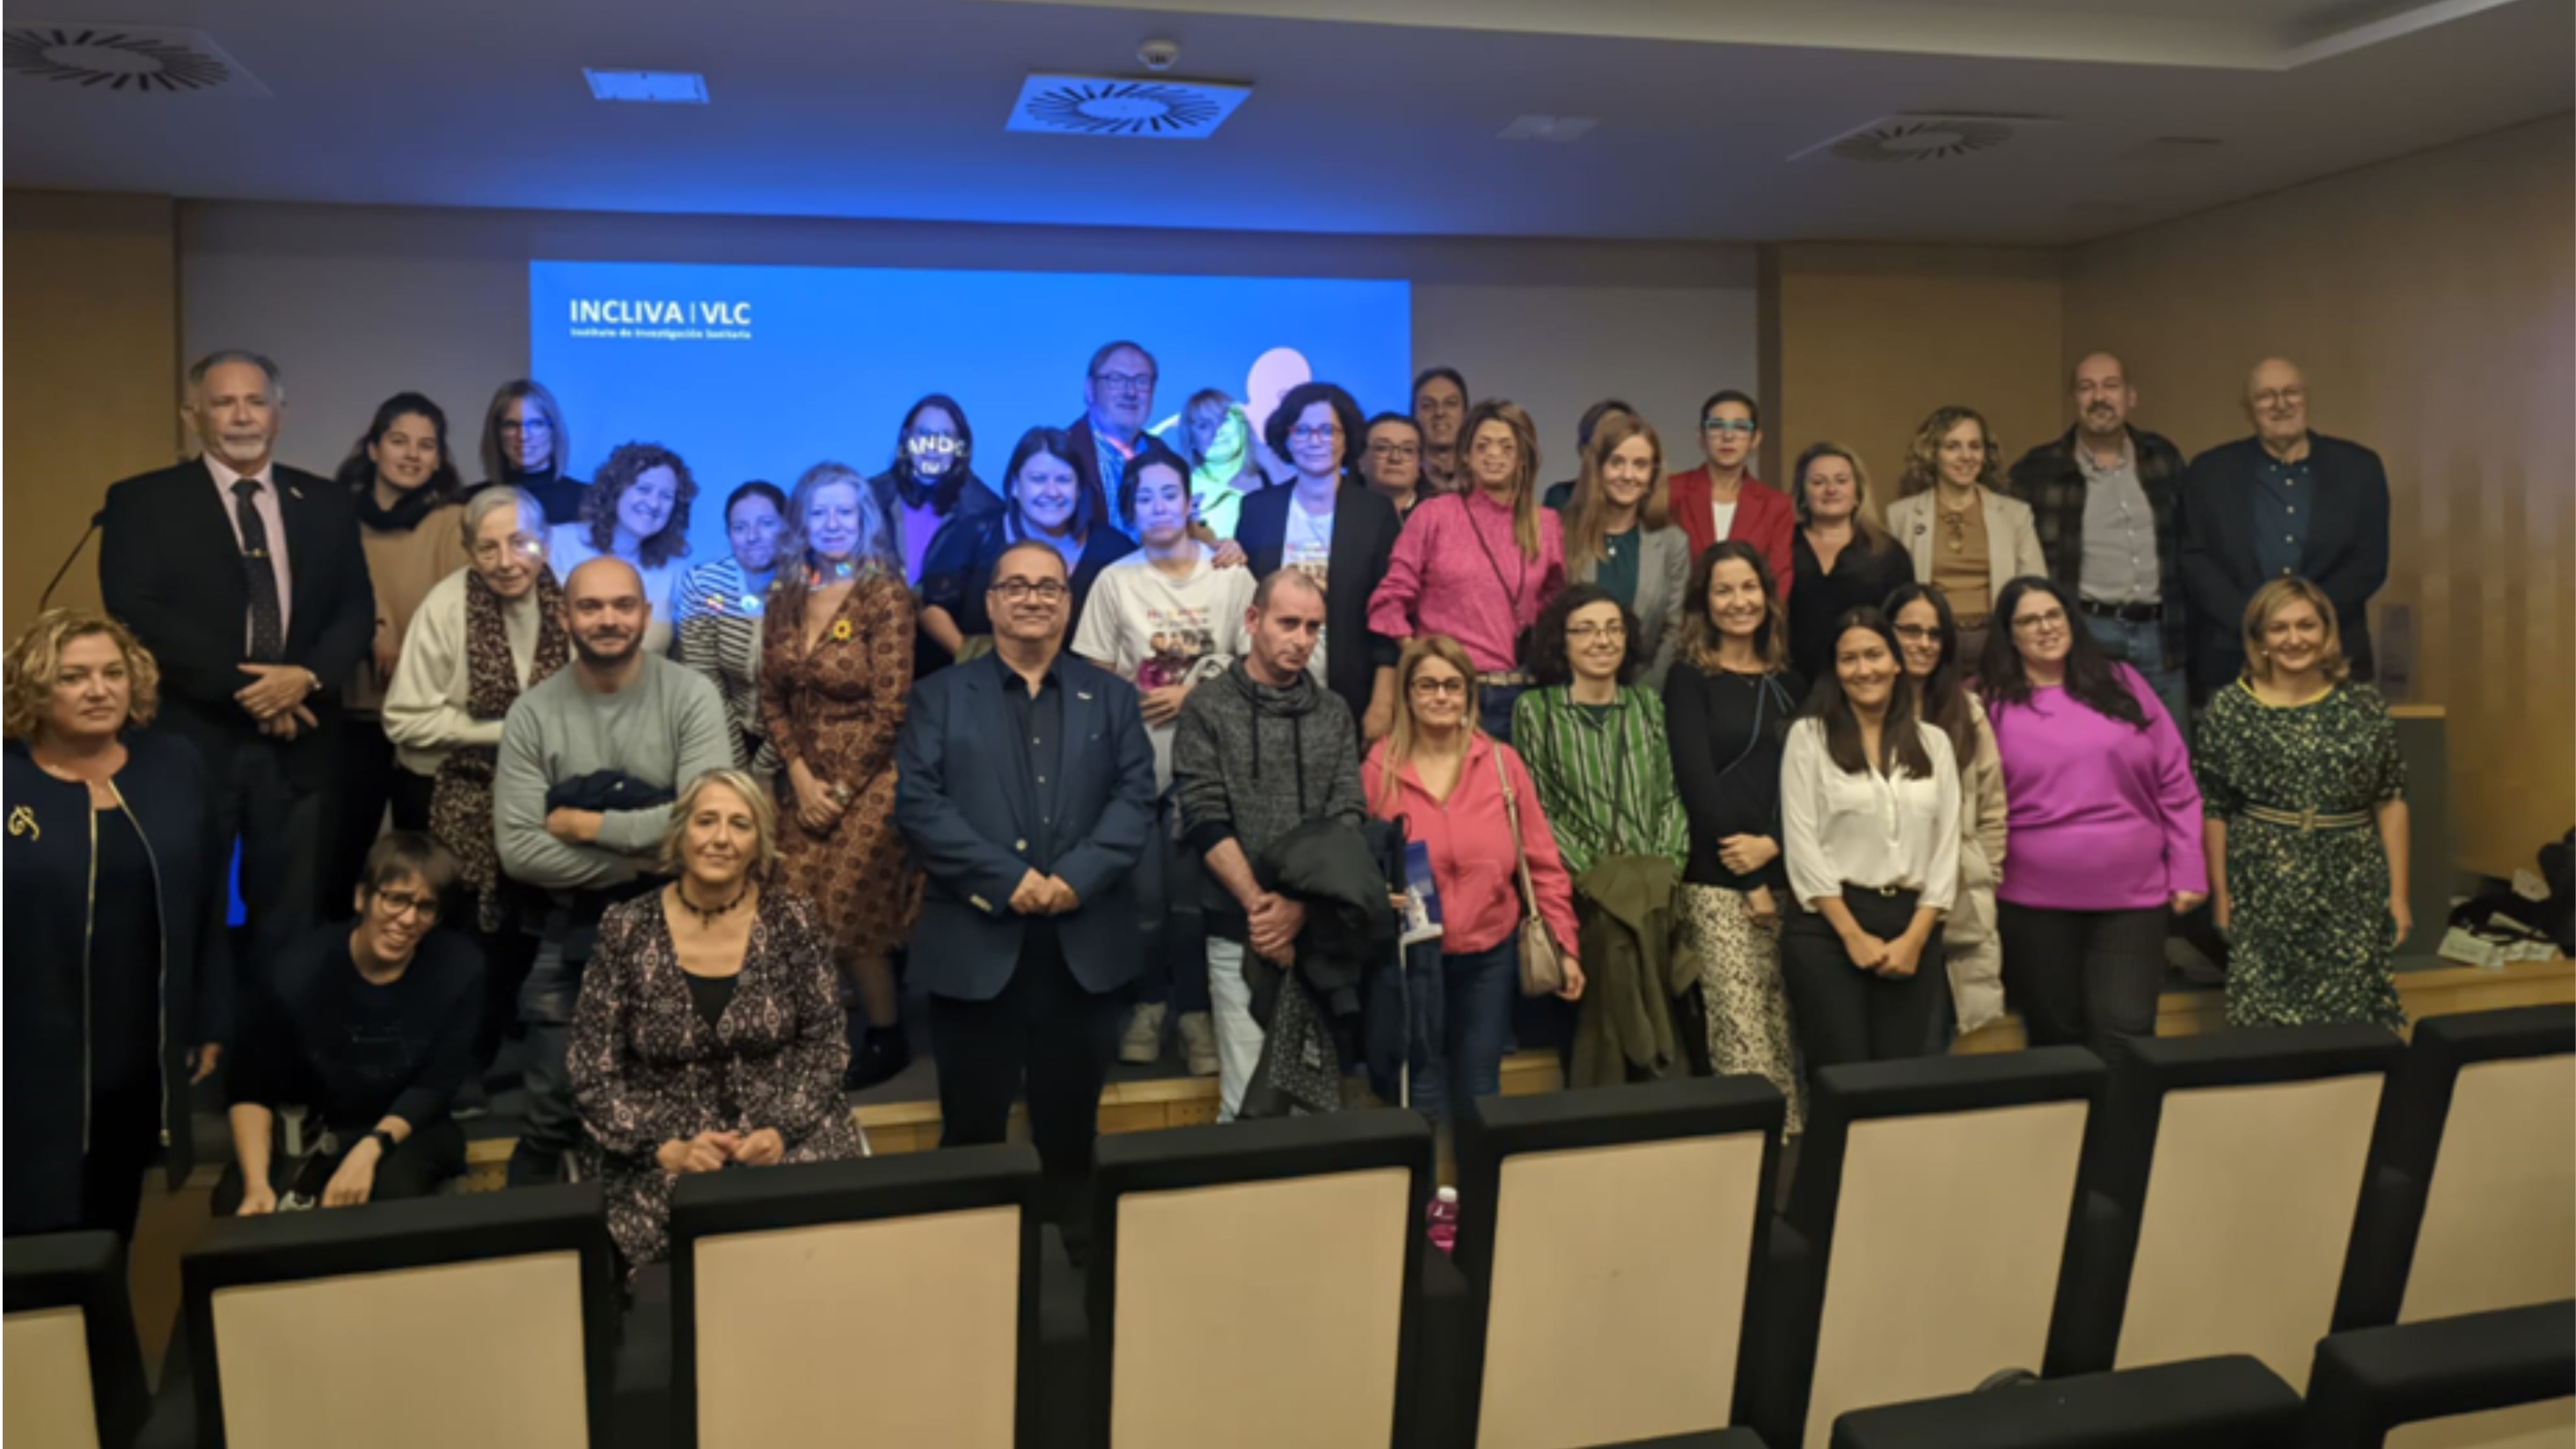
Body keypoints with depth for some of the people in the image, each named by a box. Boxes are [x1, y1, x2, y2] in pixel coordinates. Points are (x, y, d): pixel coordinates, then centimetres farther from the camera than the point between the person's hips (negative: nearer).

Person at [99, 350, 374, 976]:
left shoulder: (327, 502, 11)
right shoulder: (142, 501, 1)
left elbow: (357, 609, 6)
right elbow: (135, 612, -9)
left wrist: (307, 677, -13)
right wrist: (243, 686, -14)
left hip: (299, 741, 3)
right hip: (190, 739, -2)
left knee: (288, 922, 9)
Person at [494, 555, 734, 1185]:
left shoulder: (690, 695, -9)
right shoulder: (532, 713, -5)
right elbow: (519, 852, -11)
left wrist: (587, 825, -14)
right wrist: (641, 860, -16)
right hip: (572, 932, 1)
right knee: (553, 1115, 9)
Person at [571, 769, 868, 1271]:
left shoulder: (794, 921, -2)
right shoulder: (626, 930, -4)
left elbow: (824, 1044, 2)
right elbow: (593, 1073, -2)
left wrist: (782, 1130, -13)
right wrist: (667, 1149, -14)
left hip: (781, 1135, 1)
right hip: (657, 1149, -1)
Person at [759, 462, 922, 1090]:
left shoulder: (886, 595, -9)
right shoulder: (785, 598, 7)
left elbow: (891, 711, -12)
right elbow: (772, 699, 8)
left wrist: (842, 788, -10)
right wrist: (801, 778, -5)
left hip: (870, 779, -5)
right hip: (805, 782, 5)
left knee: (849, 916, -6)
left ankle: (886, 1037, 14)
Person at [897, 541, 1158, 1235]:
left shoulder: (1111, 697, 12)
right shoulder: (939, 696, 8)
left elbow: (1136, 798, 1)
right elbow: (919, 802, -5)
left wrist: (1077, 877, -15)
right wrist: (1007, 879, -15)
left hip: (1085, 943, 2)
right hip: (976, 941, -1)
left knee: (1072, 1123, 11)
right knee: (973, 1126, 6)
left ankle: (1079, 1239, 24)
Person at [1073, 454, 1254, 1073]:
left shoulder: (1231, 575, 4)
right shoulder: (1115, 580, 5)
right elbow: (1095, 678, 4)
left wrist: (1191, 694, -6)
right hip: (1136, 759, 1)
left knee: (1194, 890, -4)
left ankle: (1195, 1010, 10)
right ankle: (1148, 1003, 18)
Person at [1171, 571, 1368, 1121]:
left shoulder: (1333, 713, 10)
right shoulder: (1207, 709, 0)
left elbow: (1347, 820, 2)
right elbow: (1206, 824, -7)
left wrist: (1300, 905, -12)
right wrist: (1259, 905, -15)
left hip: (1321, 930, 3)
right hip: (1242, 933, -3)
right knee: (1248, 1101, -3)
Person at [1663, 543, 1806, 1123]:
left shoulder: (1789, 684, 16)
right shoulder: (1689, 678, 2)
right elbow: (1696, 782, -5)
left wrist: (1772, 845, -10)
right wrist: (1748, 880, -8)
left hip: (1786, 878, 4)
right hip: (1717, 884, -4)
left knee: (1787, 1035, 3)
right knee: (1741, 1039, -8)